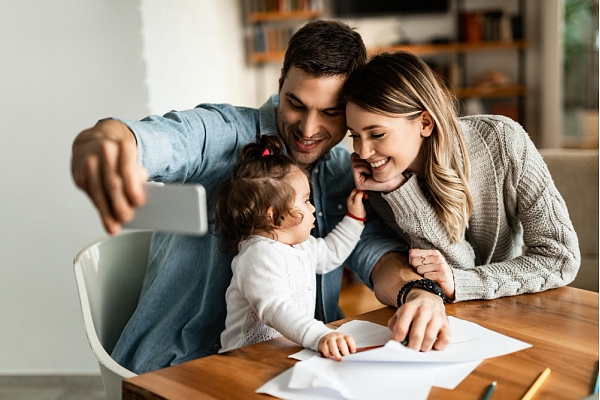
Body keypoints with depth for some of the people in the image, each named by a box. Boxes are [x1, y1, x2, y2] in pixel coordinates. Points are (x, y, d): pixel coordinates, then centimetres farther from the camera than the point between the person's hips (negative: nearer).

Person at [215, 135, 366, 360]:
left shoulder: (301, 246, 15)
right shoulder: (260, 255, -19)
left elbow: (330, 253, 36)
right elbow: (274, 308, -33)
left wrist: (354, 218, 31)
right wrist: (321, 336, -45)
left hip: (294, 350, 9)